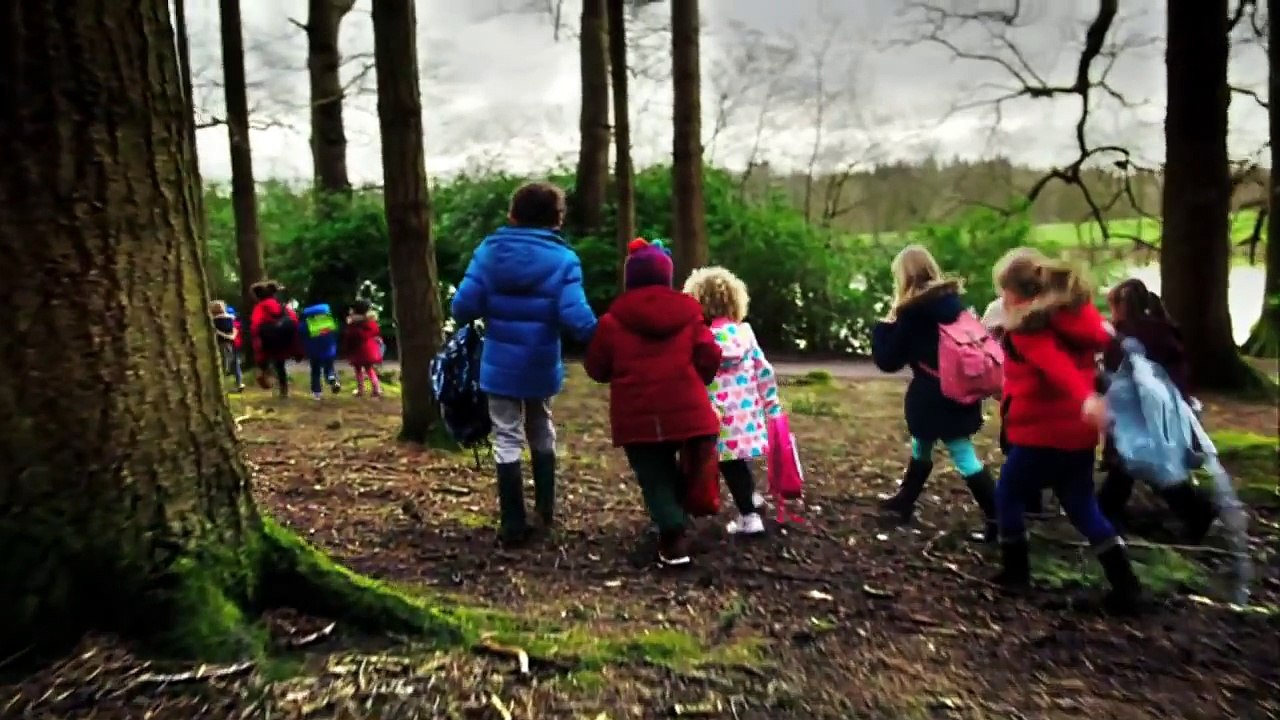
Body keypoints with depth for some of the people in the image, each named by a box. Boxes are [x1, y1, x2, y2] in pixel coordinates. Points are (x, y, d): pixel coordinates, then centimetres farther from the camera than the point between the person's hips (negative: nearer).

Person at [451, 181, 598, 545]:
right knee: (542, 434, 22)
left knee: (507, 440, 7)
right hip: (541, 366, 0)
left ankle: (513, 525, 9)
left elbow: (463, 307, -9)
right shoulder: (562, 259, -12)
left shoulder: (488, 251, -5)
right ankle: (546, 510, 31)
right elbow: (576, 318, -21)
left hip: (500, 366, 0)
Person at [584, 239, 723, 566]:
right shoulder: (689, 314, 4)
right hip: (685, 412, 2)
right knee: (676, 473, 22)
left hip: (637, 417, -2)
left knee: (654, 478, 7)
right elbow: (709, 358, 1)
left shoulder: (613, 320, 0)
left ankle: (673, 538, -5)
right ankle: (678, 529, 28)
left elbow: (596, 369, 7)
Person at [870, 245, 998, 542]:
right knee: (921, 447, 21)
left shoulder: (912, 311, -13)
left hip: (934, 397, -8)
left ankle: (998, 520, 1)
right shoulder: (951, 299, 6)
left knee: (964, 457, -2)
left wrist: (883, 326, 6)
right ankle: (903, 502, 35)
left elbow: (889, 361, -7)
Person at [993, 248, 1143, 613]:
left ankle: (1015, 571, 19)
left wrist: (1085, 398, -45)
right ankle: (1126, 585, 12)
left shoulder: (1026, 326, -14)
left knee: (1007, 496, 12)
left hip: (1040, 432, -7)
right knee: (1082, 506, 16)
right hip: (1079, 430, 8)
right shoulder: (1076, 312, 10)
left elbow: (1054, 363, -31)